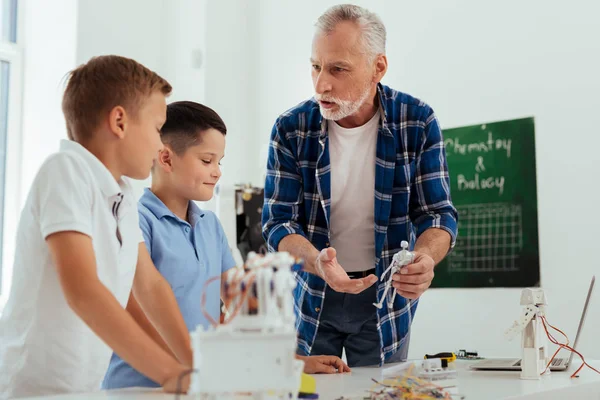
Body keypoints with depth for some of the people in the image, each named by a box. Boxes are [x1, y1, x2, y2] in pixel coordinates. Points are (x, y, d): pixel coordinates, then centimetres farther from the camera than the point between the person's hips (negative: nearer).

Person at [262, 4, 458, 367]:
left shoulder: (417, 122, -13)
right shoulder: (291, 129, -13)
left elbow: (438, 212, -11)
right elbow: (278, 221, -13)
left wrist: (424, 258, -34)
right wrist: (318, 263, -34)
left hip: (386, 294, 0)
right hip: (312, 293, 0)